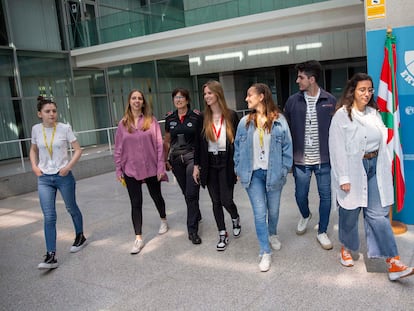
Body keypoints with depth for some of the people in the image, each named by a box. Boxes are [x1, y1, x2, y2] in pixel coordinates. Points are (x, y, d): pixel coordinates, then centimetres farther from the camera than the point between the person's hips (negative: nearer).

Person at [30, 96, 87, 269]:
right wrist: (34, 166, 2)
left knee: (71, 208, 16)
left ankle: (80, 237, 40)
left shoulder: (64, 128, -9)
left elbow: (78, 150, -3)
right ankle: (51, 256, -2)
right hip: (44, 178, 2)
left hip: (64, 177, -2)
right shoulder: (36, 129, 0)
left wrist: (68, 166, -15)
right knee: (48, 216, -4)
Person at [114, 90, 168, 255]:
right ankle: (138, 238, 10)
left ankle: (163, 220, 45)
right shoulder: (123, 124, 1)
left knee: (156, 196, 18)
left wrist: (160, 167, -8)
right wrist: (118, 170, 3)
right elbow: (118, 149, 4)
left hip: (151, 168, -1)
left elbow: (159, 145, -5)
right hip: (131, 170, 1)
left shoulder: (151, 121, -4)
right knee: (136, 204, 3)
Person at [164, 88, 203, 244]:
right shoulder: (170, 118, 5)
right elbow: (167, 141, 14)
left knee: (191, 194, -8)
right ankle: (197, 215, 40)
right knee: (186, 192, 15)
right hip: (176, 159, 4)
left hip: (192, 157, -4)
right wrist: (165, 159, 13)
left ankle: (192, 230, 1)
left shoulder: (196, 116, -7)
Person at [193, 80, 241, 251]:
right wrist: (196, 165, 2)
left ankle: (235, 219, 32)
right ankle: (222, 235, 24)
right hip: (209, 165, 3)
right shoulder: (203, 118, 1)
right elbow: (198, 143, 5)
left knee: (226, 200, -3)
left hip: (226, 164, -2)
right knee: (216, 201, 9)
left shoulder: (231, 115, -5)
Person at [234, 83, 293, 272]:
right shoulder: (245, 122, 0)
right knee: (259, 213, -2)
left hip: (273, 173, 0)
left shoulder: (279, 120, -7)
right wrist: (239, 170, 3)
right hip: (253, 173, 1)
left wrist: (284, 170, -6)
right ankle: (265, 253, 9)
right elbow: (238, 148, 6)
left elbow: (287, 147, -3)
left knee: (273, 210, 16)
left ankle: (272, 234, 47)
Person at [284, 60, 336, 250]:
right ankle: (305, 216, 46)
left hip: (324, 160, -1)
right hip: (301, 160, 1)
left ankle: (322, 232, 27)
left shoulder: (330, 101, -3)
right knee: (300, 195, 13)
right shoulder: (293, 102, -1)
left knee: (325, 196, 8)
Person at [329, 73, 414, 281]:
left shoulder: (373, 113, 9)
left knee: (378, 214, 3)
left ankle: (393, 263, 3)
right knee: (350, 213, 10)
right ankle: (347, 248, 34)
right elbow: (338, 148, -12)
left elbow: (382, 141, 11)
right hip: (353, 169, -4)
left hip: (374, 167, 5)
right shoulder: (342, 115, -9)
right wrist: (343, 178, -14)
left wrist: (386, 166, 6)